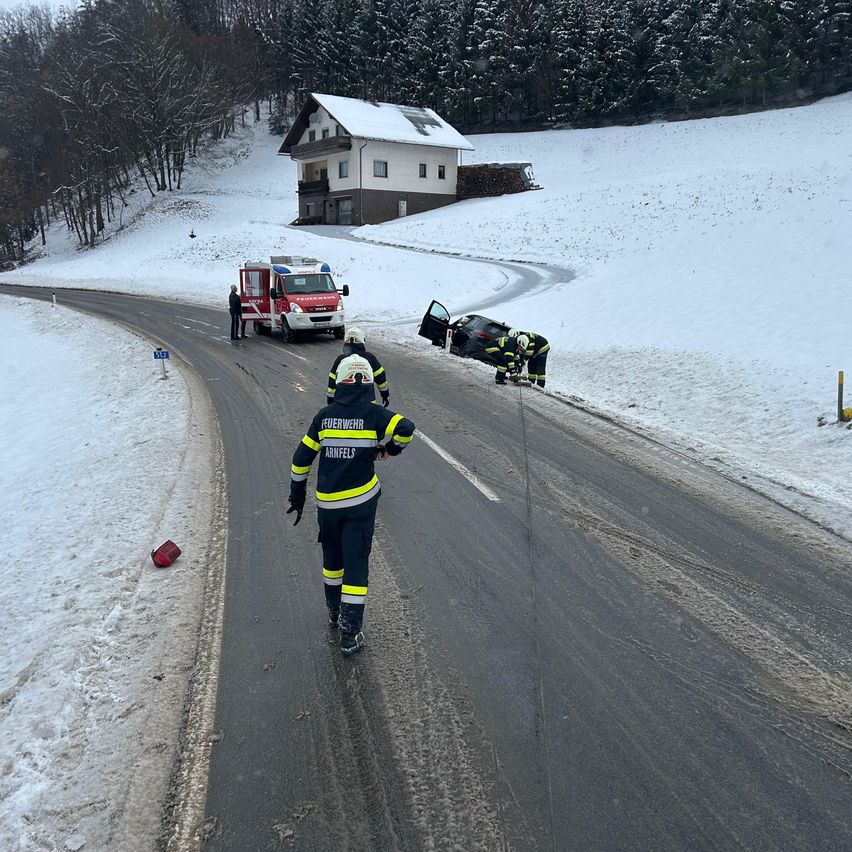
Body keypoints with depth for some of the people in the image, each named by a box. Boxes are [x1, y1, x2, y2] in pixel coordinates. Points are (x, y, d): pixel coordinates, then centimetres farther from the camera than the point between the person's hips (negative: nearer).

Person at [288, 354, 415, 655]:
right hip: (361, 501, -3)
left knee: (332, 557, 23)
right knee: (356, 564, 4)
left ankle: (334, 612, 42)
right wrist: (389, 447, -3)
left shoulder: (324, 415, 2)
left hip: (327, 503, 3)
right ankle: (350, 635, 6)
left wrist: (297, 494, 16)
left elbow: (302, 457, 5)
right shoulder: (372, 413, -7)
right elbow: (405, 427, -24)